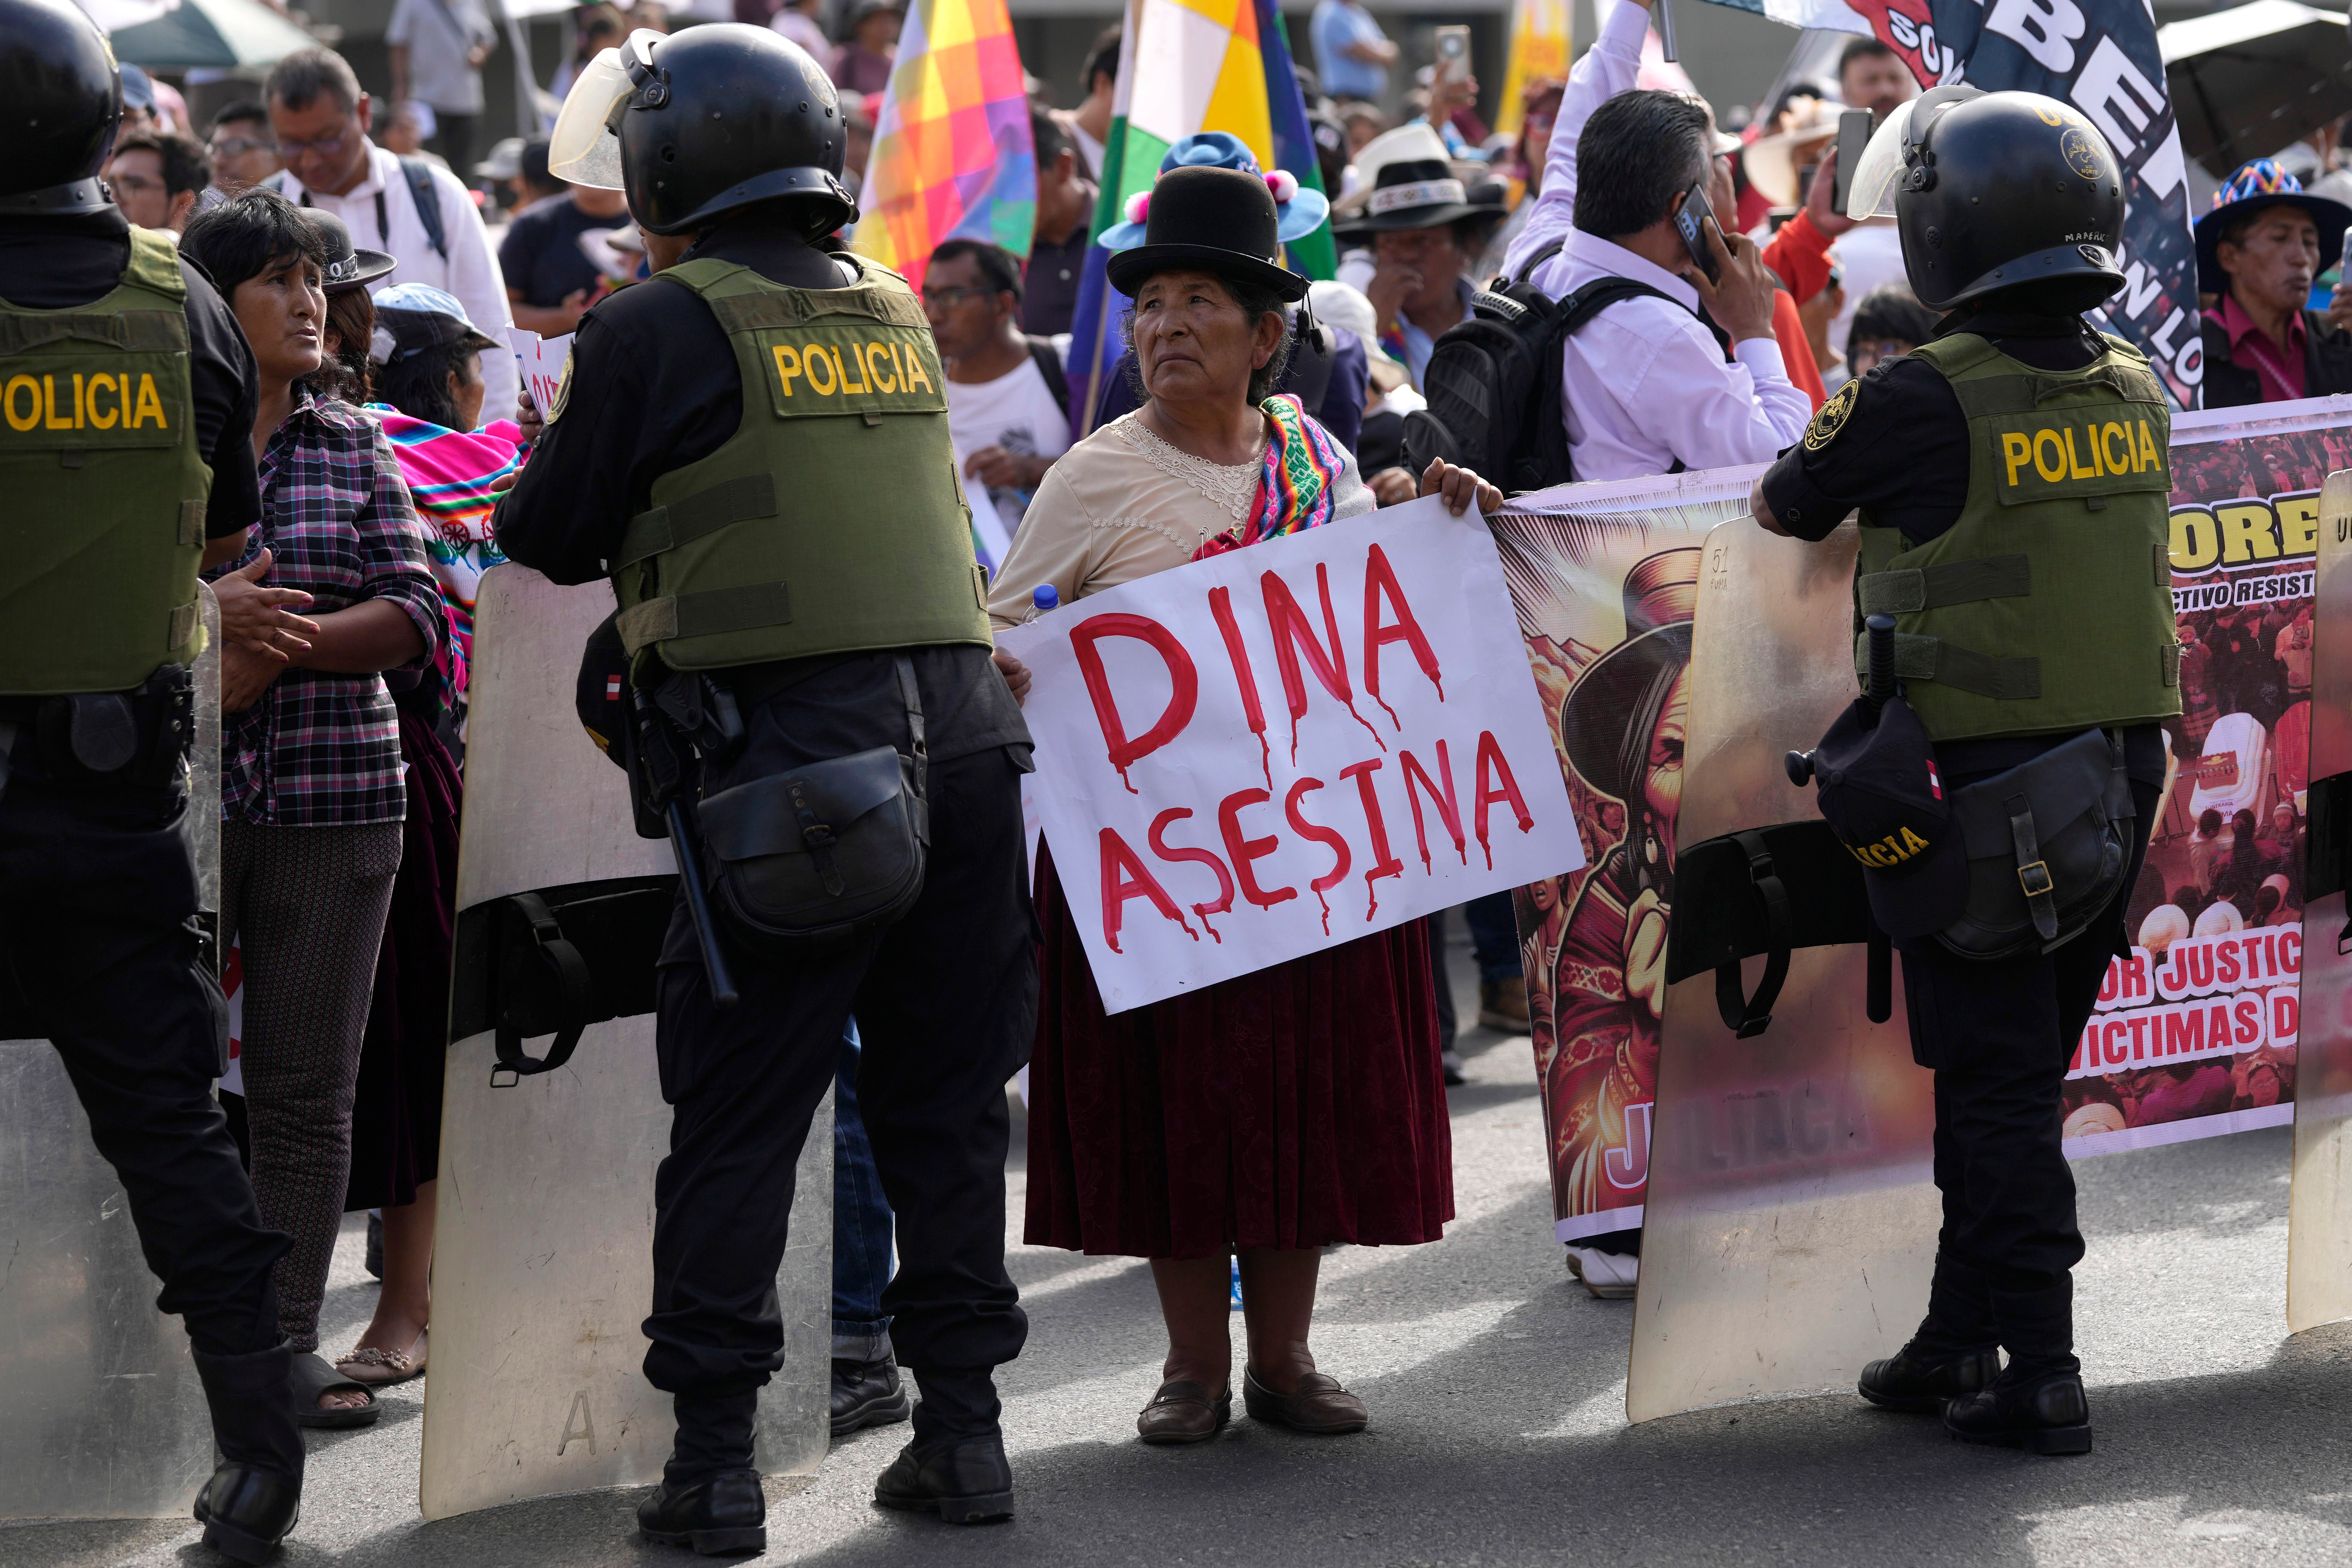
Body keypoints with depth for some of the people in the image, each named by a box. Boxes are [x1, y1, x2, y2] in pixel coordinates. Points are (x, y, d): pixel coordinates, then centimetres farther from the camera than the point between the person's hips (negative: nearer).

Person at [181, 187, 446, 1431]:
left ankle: (287, 1341, 9)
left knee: (307, 1088, 3)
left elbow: (415, 617, 2)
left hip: (333, 802, 2)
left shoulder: (356, 451, 11)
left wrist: (274, 647, -11)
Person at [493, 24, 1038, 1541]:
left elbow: (551, 536, 2)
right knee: (945, 1103, 12)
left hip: (793, 754, -5)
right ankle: (963, 1428, 14)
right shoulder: (896, 313, 14)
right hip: (967, 728, 5)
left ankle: (715, 1454, 1)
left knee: (738, 1115, 2)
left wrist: (552, 449, 24)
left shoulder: (663, 327, -4)